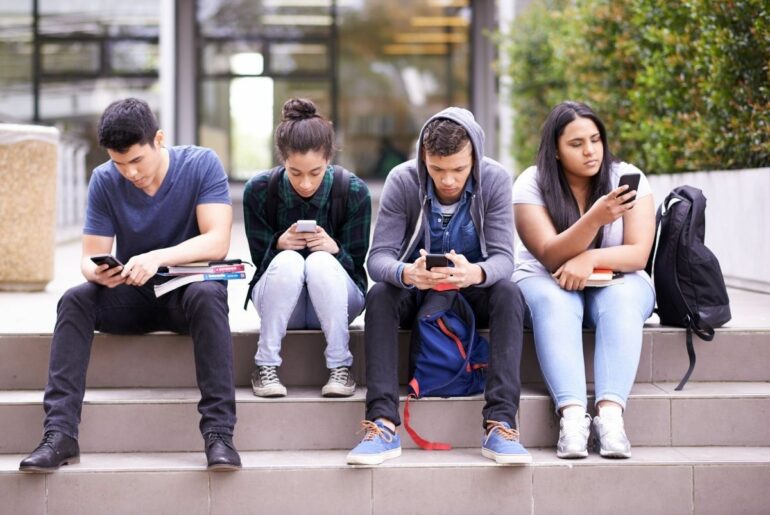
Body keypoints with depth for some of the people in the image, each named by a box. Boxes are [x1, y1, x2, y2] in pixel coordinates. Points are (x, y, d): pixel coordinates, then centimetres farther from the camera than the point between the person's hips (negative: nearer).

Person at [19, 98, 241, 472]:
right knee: (75, 300, -26)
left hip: (187, 290, -2)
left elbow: (217, 242, -22)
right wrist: (97, 273, -32)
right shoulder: (104, 181, -5)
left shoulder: (202, 165, -12)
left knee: (207, 295, -37)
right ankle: (59, 434, -33)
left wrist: (158, 257, -38)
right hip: (132, 297, 3)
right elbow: (90, 257, -6)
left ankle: (219, 433, -40)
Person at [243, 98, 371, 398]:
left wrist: (334, 249, -33)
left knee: (321, 261, -34)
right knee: (287, 261, -33)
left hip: (336, 301, 0)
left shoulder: (353, 192, -14)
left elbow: (356, 264, -8)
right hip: (277, 301, 0)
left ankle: (340, 367, -27)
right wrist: (280, 244, -30)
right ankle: (265, 366, -26)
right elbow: (260, 258, -5)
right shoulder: (258, 190, -13)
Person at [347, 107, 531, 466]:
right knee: (379, 296, -30)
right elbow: (378, 257, -21)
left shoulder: (495, 180, -16)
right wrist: (406, 273, -46)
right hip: (415, 289, 0)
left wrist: (476, 273, -46)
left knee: (508, 294, -31)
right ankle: (383, 424, -36)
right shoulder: (403, 181, -17)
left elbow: (503, 257, -22)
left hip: (473, 290, 0)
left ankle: (500, 423, -36)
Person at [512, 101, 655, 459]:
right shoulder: (532, 184, -9)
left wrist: (591, 258, -29)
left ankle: (611, 411, -48)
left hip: (616, 280, 1)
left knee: (622, 301, -34)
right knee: (554, 302, -36)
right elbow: (551, 256, -20)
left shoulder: (627, 178, -5)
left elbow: (638, 254, -11)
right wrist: (595, 219, -35)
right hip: (545, 280, -1)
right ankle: (572, 413, -50)